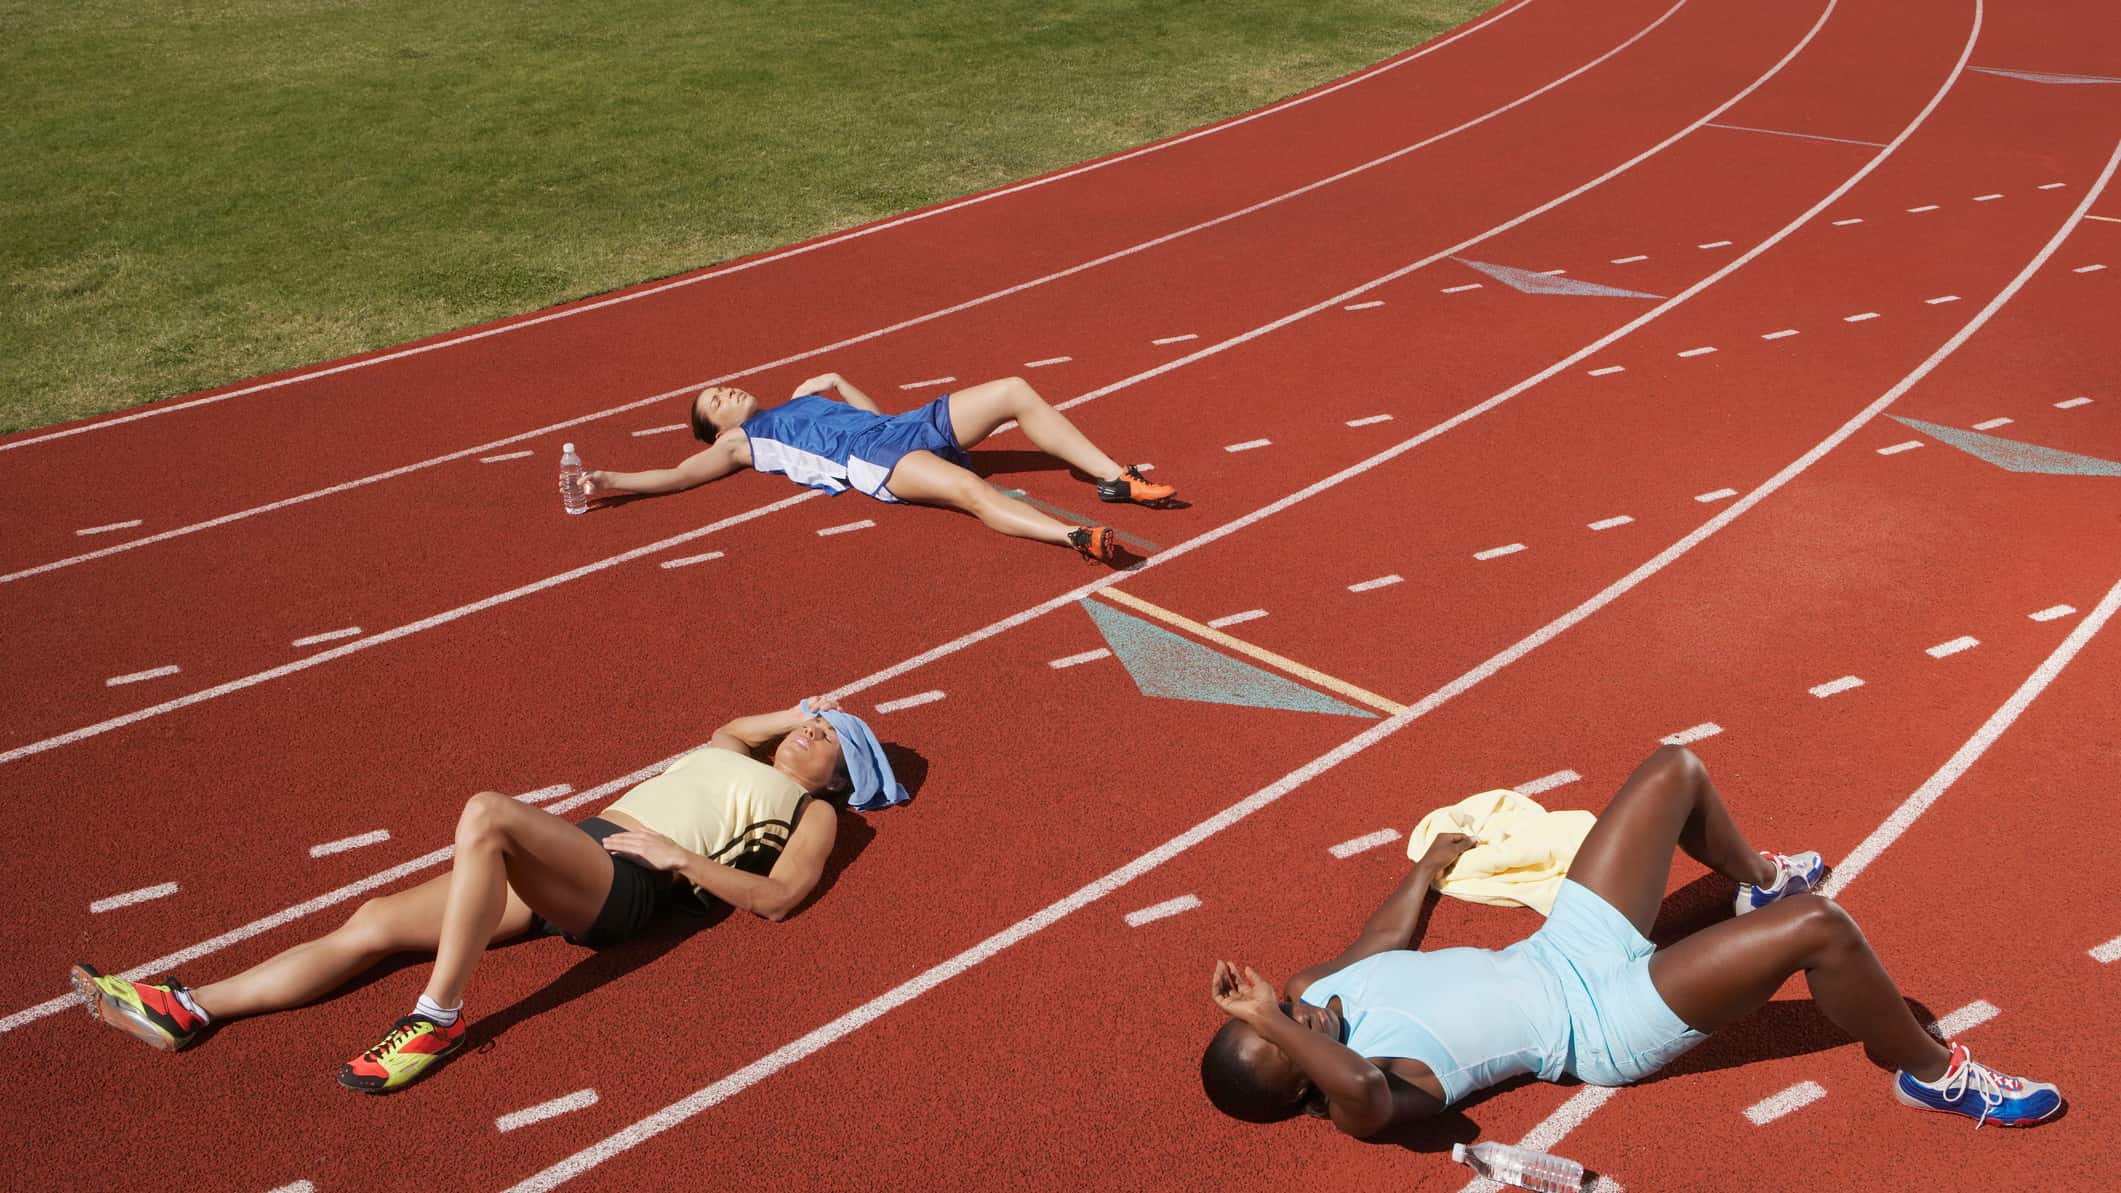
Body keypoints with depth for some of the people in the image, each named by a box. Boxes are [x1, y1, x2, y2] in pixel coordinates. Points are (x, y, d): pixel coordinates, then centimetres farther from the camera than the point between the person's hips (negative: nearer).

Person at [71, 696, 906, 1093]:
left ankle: (438, 1019, -28)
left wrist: (679, 857, -9)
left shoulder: (814, 814, 11)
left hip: (622, 882, -8)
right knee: (373, 922, -3)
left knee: (486, 813, -34)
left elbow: (774, 898, -5)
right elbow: (725, 732, 55)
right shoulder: (742, 762, 32)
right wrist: (799, 712, 44)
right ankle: (189, 1011, -2)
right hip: (575, 849, 8)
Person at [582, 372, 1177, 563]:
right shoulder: (740, 442, 17)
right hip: (874, 461, -8)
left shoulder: (801, 400, 35)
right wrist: (608, 481, 2)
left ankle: (1115, 478, -9)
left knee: (1016, 391, -6)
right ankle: (1076, 536, -54)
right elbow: (678, 474, 9)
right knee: (968, 488, -38)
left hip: (913, 425, 8)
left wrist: (838, 381, 29)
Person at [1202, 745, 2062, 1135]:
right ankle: (1932, 1073, 6)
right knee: (1820, 927, -24)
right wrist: (1274, 1029, -53)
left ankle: (1756, 879, 45)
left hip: (1560, 951, 9)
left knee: (1676, 771, 12)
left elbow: (1386, 933, 16)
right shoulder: (1355, 1094, -27)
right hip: (1605, 1022, -8)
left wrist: (1428, 867, 27)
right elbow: (1361, 1093, -54)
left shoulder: (1317, 992, -4)